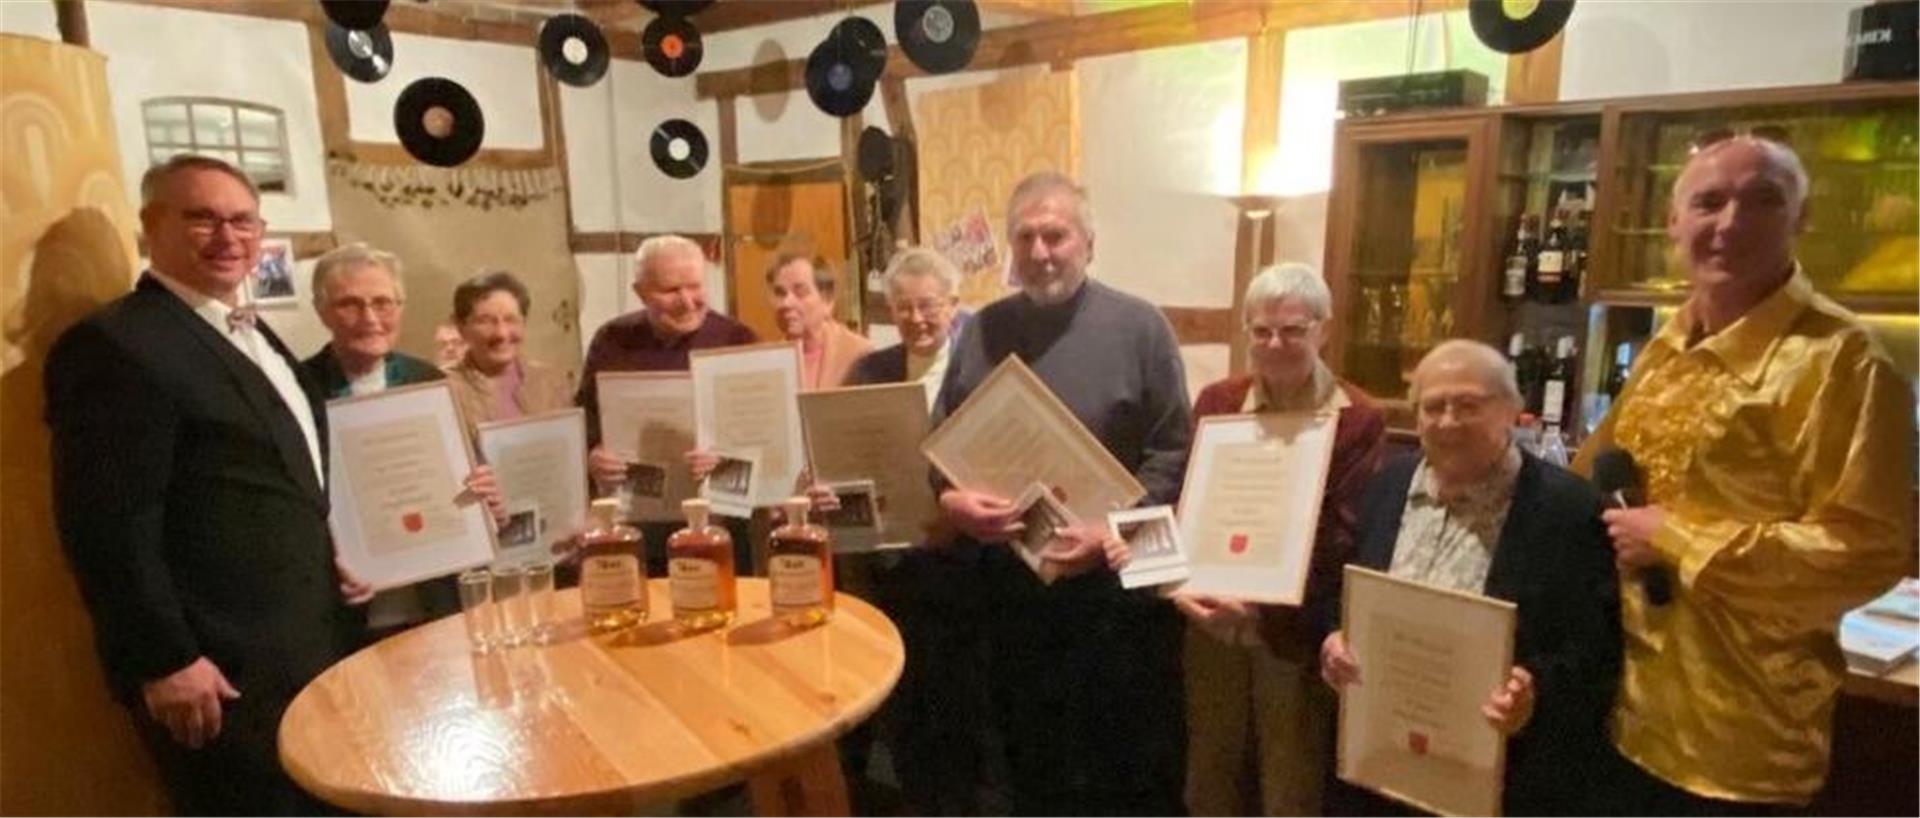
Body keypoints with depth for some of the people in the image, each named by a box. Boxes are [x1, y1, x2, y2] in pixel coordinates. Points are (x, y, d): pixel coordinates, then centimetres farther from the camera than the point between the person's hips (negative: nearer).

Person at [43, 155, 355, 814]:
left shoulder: (253, 335, 15)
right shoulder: (115, 344, -15)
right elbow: (108, 528, -20)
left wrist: (333, 574, 12)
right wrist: (164, 661, -20)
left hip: (309, 649, 9)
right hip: (229, 673, -9)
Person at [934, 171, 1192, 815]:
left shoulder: (1138, 326, -5)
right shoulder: (983, 330, 6)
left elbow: (1173, 451, -7)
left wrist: (1114, 530, -20)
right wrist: (951, 501, -12)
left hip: (1114, 584, -3)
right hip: (1008, 583, 4)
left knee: (1132, 759, 12)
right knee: (1029, 751, 21)